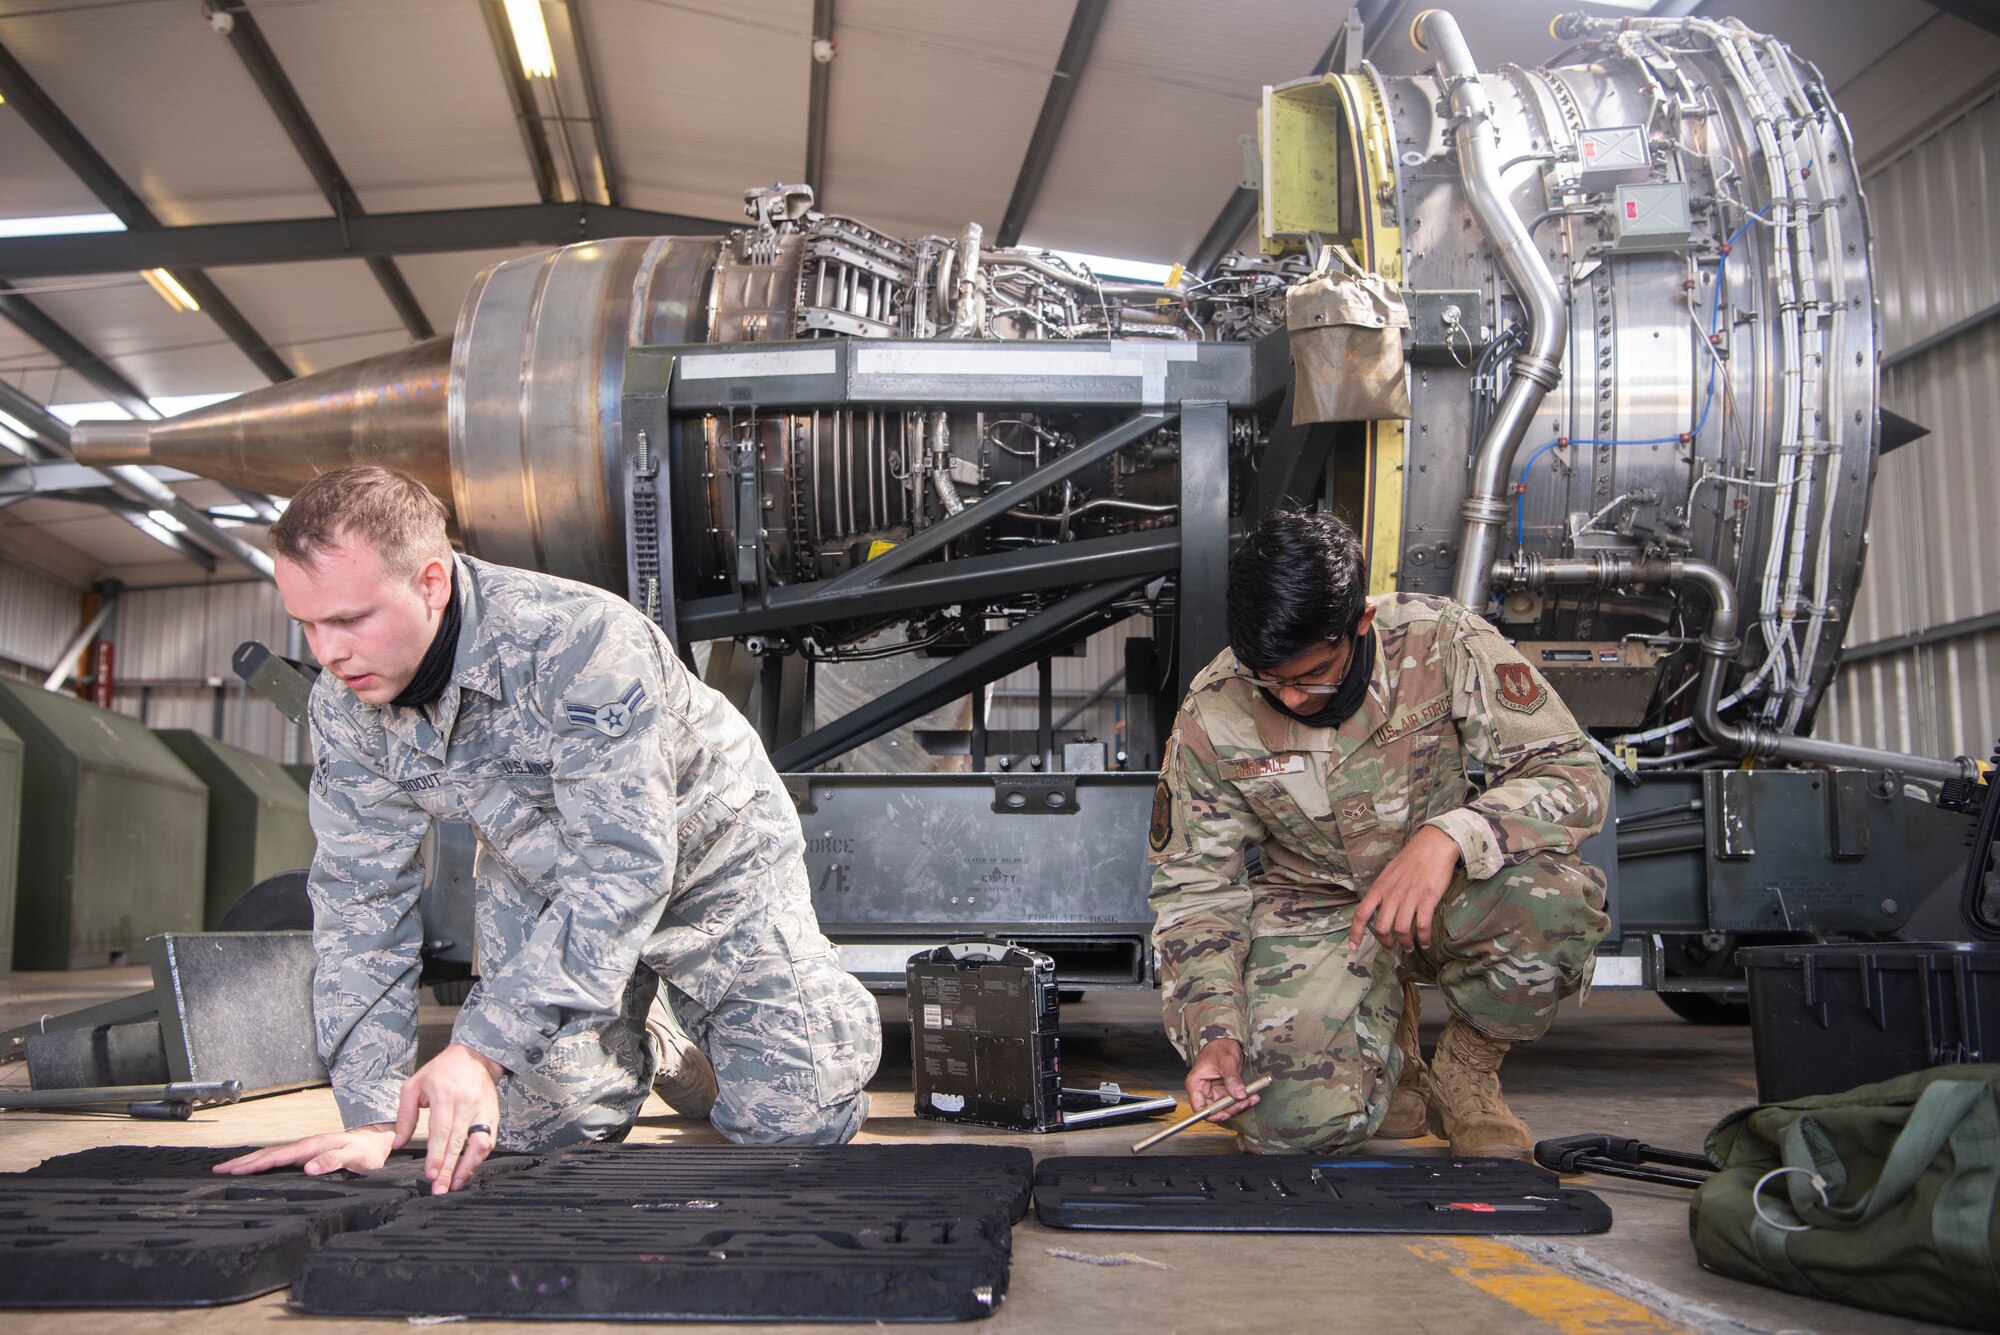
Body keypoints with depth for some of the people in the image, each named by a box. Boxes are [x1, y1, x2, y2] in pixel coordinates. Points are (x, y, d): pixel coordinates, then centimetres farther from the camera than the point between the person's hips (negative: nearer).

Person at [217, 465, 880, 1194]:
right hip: (535, 880, 5)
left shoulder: (582, 645, -38)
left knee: (796, 1126, -7)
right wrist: (373, 1117, -19)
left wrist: (484, 1048, -46)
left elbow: (622, 867, -40)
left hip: (709, 855, -5)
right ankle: (647, 1045, 31)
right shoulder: (343, 705, -17)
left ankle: (829, 1005, 27)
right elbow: (361, 897, -12)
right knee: (541, 1131, -1)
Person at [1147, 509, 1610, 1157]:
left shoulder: (1439, 641, -20)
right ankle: (1385, 1031, 14)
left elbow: (1575, 771, -20)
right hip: (1310, 907, 0)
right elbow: (1194, 886, -6)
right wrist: (1215, 1033, -21)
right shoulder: (1211, 715, -15)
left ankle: (1467, 1074, -2)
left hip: (1448, 896, 0)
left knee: (1560, 896, -34)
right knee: (1295, 1122, -24)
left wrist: (1448, 835, -38)